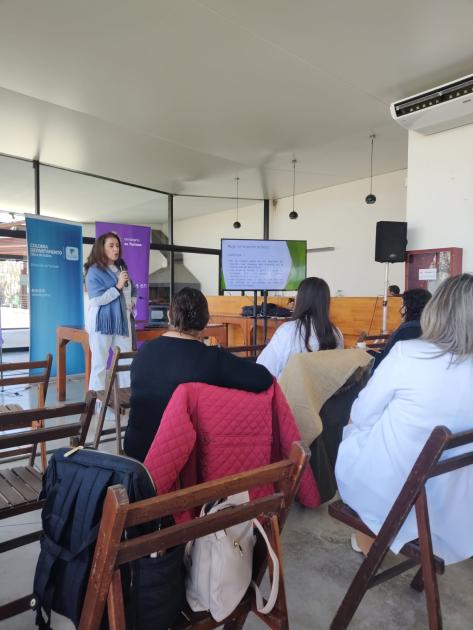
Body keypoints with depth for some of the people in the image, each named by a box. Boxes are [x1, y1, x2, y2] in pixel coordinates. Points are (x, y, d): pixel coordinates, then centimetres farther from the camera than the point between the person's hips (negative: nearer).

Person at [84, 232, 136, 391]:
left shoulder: (121, 268, 13)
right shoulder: (94, 271, -8)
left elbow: (133, 290, 27)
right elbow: (97, 300, -17)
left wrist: (132, 302, 7)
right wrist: (118, 286, -20)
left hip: (122, 320, 7)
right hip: (102, 322, -7)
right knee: (100, 364, -1)